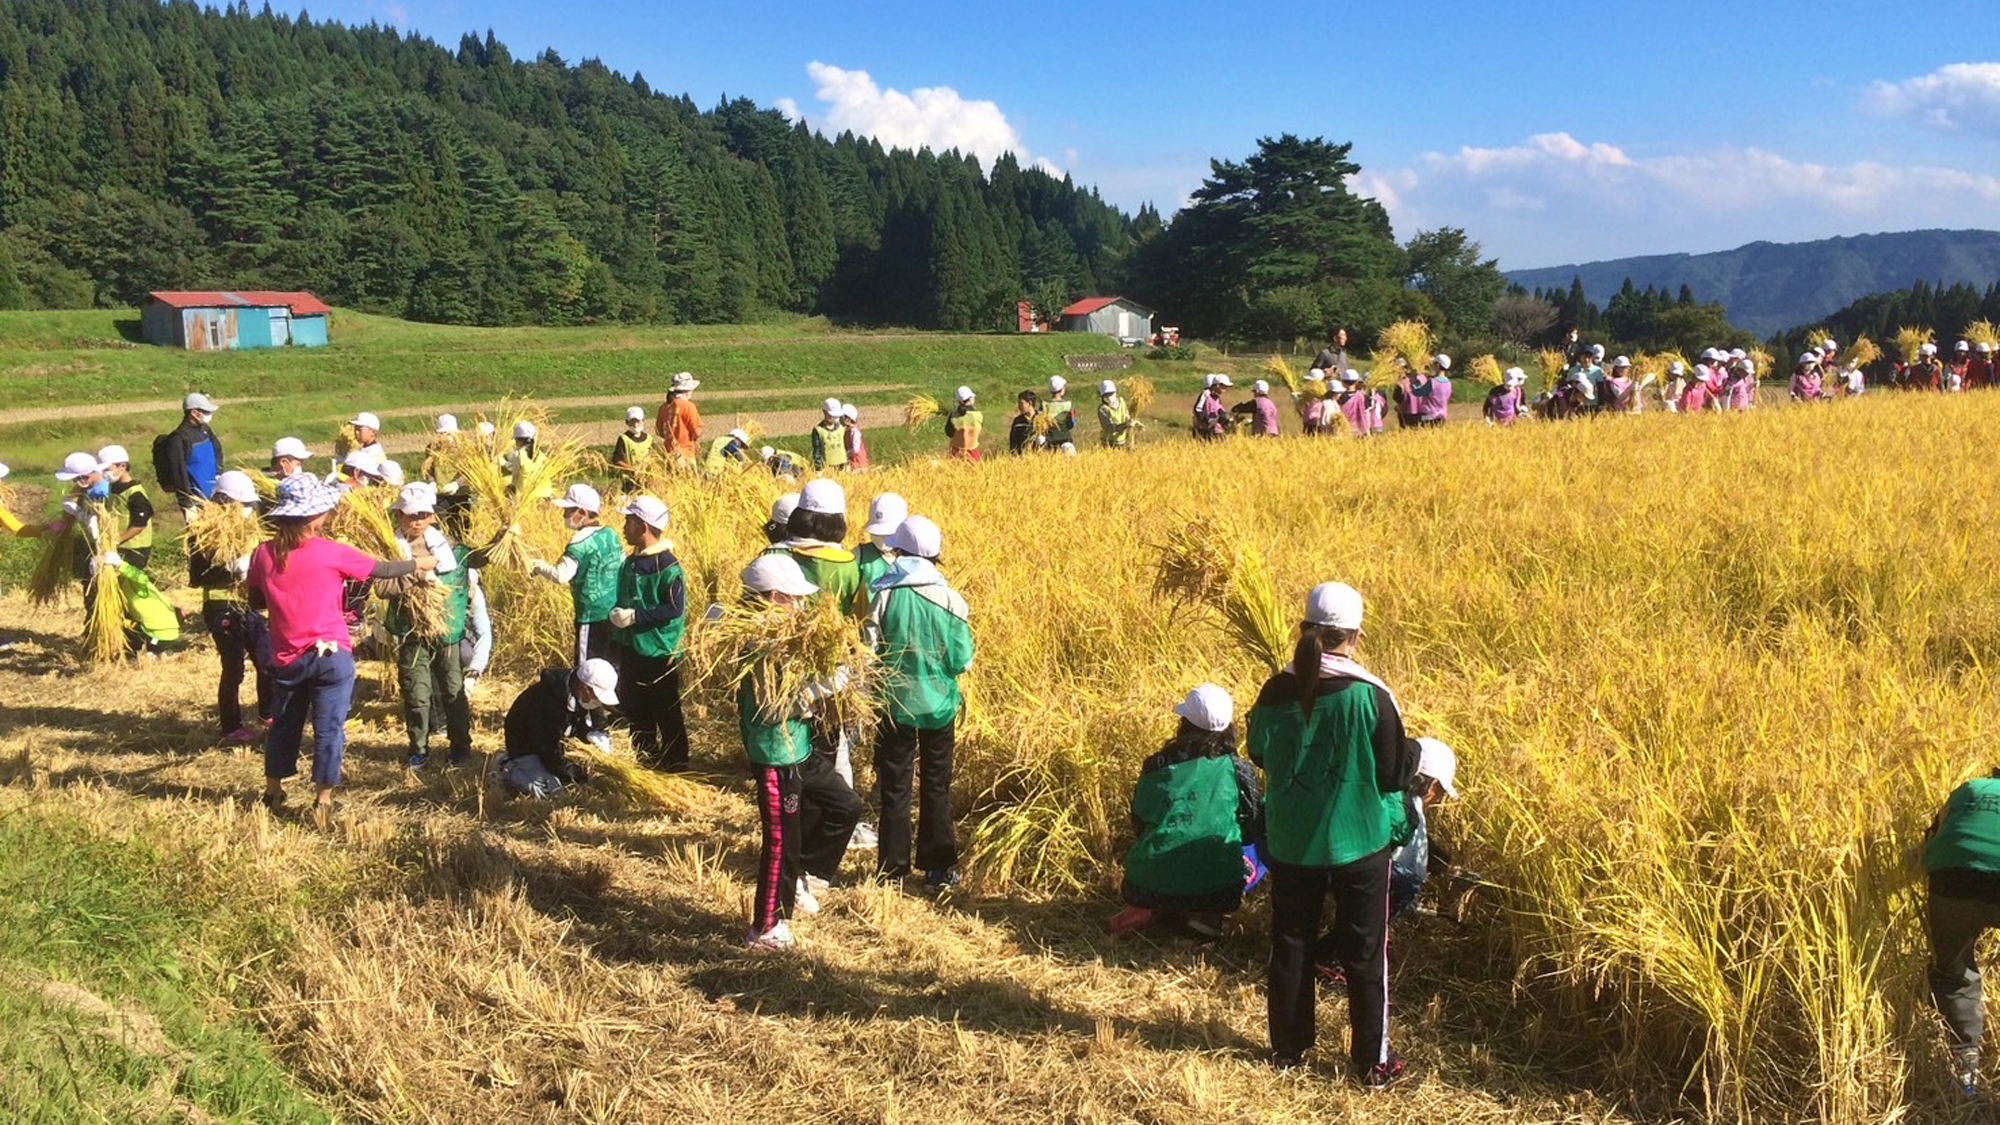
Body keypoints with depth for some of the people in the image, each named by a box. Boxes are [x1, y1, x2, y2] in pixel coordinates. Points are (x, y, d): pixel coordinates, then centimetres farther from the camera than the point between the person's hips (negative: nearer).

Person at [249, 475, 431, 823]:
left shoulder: (263, 554, -2)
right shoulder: (330, 553, -12)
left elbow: (256, 601, 10)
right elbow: (380, 570, -1)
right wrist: (417, 564, 15)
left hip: (287, 658, 4)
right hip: (330, 654, -4)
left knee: (284, 725, 20)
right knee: (329, 728, 3)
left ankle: (273, 792, 31)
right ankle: (323, 800, 4)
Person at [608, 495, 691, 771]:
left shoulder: (667, 566, -17)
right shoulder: (630, 563, 9)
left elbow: (675, 608, -23)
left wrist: (634, 617, -23)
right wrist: (617, 616, 2)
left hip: (659, 655, -8)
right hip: (630, 651, 8)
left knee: (667, 716, 1)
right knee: (637, 714, 15)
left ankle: (676, 767, 11)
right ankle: (644, 764, 27)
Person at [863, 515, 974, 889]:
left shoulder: (883, 595, -12)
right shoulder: (949, 598, -11)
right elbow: (962, 660, -8)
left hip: (896, 703, 0)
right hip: (938, 703, 0)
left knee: (895, 787, 12)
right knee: (937, 786, 14)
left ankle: (892, 868, 16)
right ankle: (939, 868, 18)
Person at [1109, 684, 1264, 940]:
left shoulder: (1156, 766, 2)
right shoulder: (1238, 771, -3)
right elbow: (1253, 832, 8)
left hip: (1147, 888, 3)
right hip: (1214, 890, -3)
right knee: (1256, 852, 24)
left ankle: (1150, 911, 6)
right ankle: (1204, 914, 0)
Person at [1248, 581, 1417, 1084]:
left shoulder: (1276, 692, -8)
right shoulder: (1369, 696, -18)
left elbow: (1260, 754, 8)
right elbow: (1396, 773, -10)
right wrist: (1414, 750, 10)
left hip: (1289, 844, 3)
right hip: (1358, 844, -3)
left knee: (1290, 944, 17)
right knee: (1364, 953, 11)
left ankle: (1288, 1048, 28)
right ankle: (1372, 1060, 19)